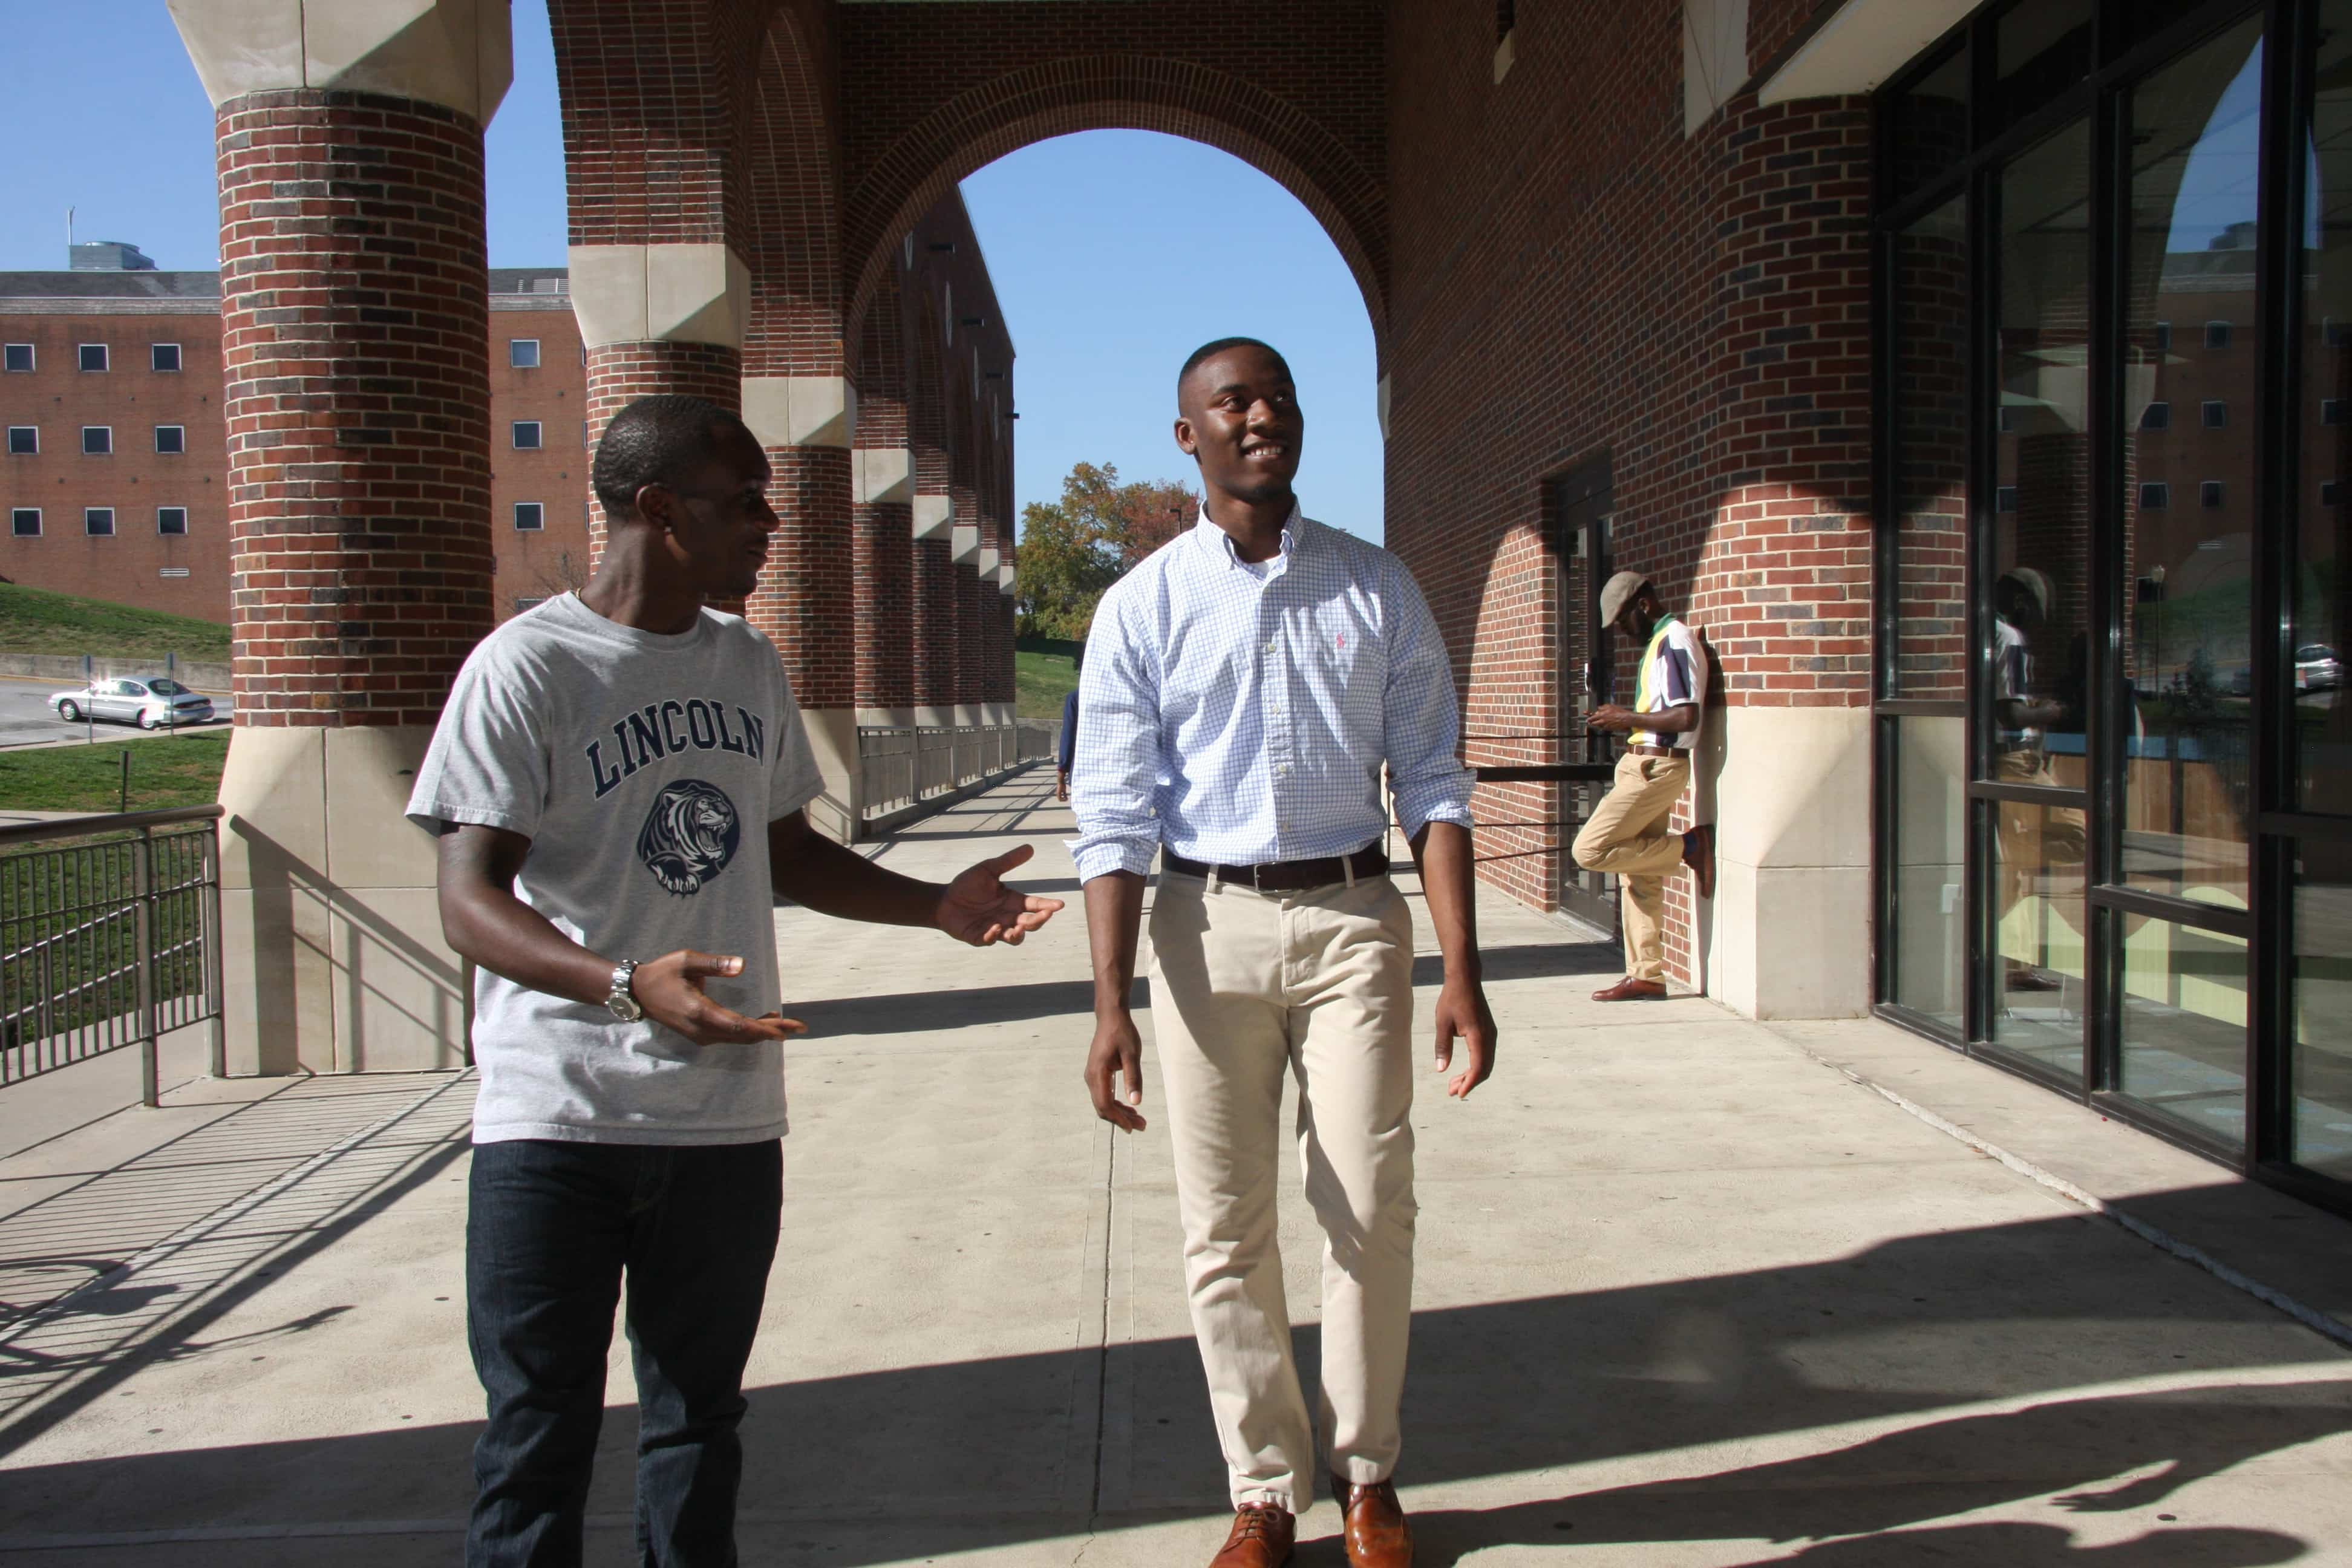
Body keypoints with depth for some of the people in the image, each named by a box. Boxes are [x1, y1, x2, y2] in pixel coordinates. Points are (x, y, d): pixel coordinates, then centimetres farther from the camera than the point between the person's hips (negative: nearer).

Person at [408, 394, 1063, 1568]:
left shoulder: (749, 666, 11)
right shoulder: (525, 668, -9)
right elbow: (470, 901, -15)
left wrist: (938, 906, 10)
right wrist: (627, 985, -32)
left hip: (728, 1117, 6)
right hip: (555, 1121, -5)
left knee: (698, 1420, 15)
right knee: (537, 1437, 2)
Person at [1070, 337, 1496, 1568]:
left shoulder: (1376, 589, 4)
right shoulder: (1142, 608, 1)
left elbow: (1431, 787, 3)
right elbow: (1113, 819, -1)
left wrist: (1462, 974, -4)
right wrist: (1109, 1006, -9)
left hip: (1352, 916, 1)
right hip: (1209, 922, 0)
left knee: (1372, 1208, 2)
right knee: (1225, 1229, 5)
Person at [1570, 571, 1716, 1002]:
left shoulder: (1674, 641, -14)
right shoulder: (1659, 642, 18)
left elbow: (1686, 717, -23)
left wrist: (1627, 718, -13)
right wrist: (1621, 722, 11)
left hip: (1655, 768, -10)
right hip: (1644, 767, 10)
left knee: (1591, 849, -13)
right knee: (1640, 878, 9)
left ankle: (1689, 847, -4)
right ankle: (1646, 976, 11)